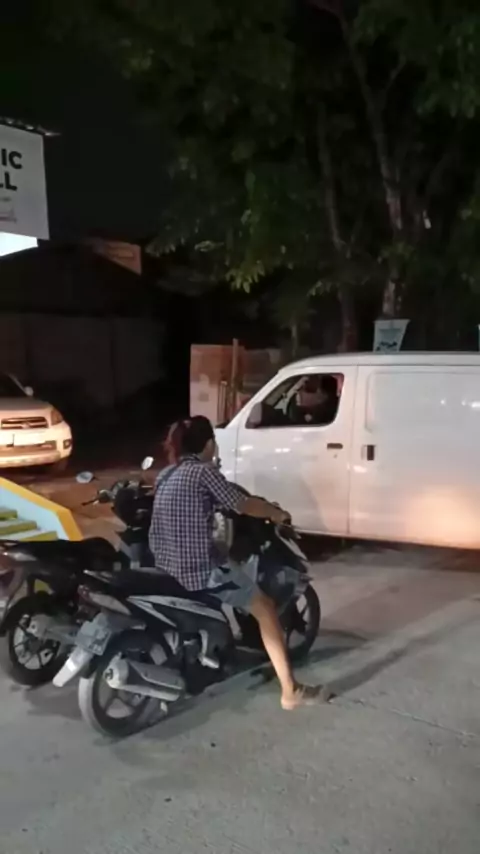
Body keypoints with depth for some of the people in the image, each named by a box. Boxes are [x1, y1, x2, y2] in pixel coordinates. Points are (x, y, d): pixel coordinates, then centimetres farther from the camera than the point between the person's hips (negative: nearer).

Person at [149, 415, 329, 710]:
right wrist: (277, 513, 12)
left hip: (165, 569, 8)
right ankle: (291, 690, 7)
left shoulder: (166, 475, 12)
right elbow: (245, 505, -7)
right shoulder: (204, 471, -11)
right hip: (199, 571, -8)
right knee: (265, 608, 6)